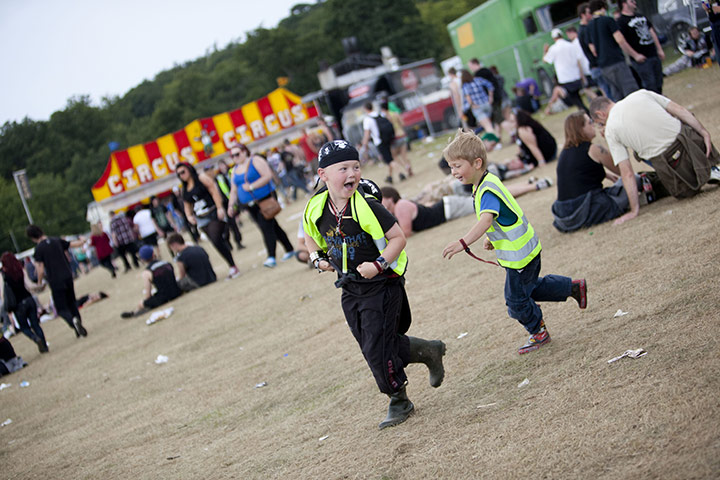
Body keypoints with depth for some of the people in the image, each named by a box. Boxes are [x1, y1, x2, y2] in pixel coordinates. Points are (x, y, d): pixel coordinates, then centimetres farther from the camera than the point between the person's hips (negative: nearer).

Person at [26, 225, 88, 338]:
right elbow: (75, 244, 10)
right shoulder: (56, 241, 3)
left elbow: (41, 270, -12)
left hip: (55, 282, -5)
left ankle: (73, 321, -23)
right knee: (71, 303, 21)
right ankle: (80, 328, 20)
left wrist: (39, 283, 5)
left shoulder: (39, 248, -10)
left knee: (61, 309, 5)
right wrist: (82, 240, 33)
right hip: (67, 277, 5)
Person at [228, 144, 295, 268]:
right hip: (251, 205, 7)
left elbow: (268, 175, -18)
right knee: (273, 227, 11)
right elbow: (234, 190, 17)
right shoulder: (235, 170, 14)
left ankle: (271, 257, -20)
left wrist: (251, 186, -21)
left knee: (266, 227, -16)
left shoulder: (256, 161, -7)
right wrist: (231, 205, 5)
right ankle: (289, 250, 20)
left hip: (265, 199, -7)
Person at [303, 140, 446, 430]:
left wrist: (379, 265, -26)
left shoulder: (366, 207, -21)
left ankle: (398, 401, 15)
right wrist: (317, 258, 0)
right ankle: (428, 351, 29)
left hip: (382, 284, -6)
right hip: (350, 289, 6)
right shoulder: (316, 209, -5)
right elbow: (311, 236, 17)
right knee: (371, 346, 10)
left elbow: (398, 238, -16)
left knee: (377, 348, -7)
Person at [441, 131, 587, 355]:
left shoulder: (488, 190, -28)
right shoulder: (486, 183, 4)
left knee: (516, 300, 6)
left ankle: (538, 332, 26)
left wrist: (463, 243, -56)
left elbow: (486, 220, -46)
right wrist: (491, 238, 11)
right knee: (531, 288, 27)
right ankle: (573, 287, 37)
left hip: (519, 256, -10)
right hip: (526, 248, 10)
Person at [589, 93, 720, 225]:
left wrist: (634, 210, 4)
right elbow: (680, 110, 4)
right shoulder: (641, 94, 10)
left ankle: (708, 173, -1)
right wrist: (704, 133, 7)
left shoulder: (610, 131, 4)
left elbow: (627, 173, 0)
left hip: (668, 160, -3)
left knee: (685, 192, 26)